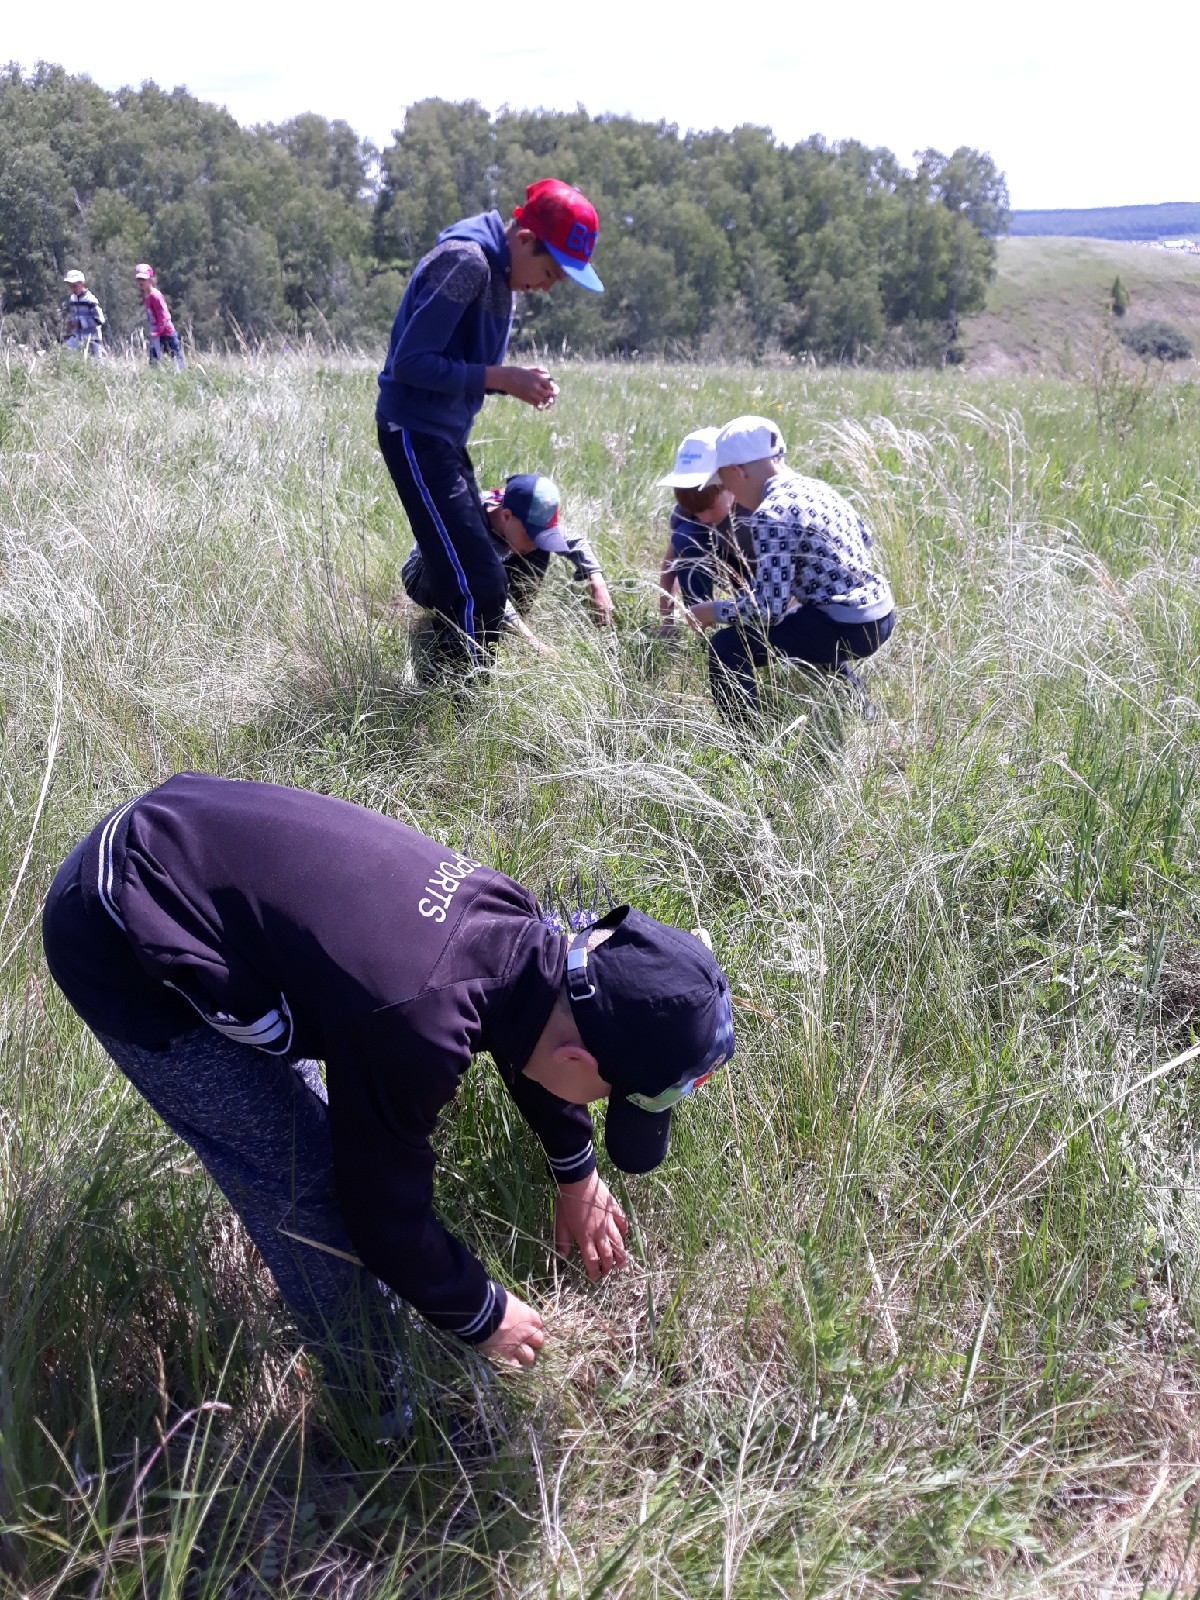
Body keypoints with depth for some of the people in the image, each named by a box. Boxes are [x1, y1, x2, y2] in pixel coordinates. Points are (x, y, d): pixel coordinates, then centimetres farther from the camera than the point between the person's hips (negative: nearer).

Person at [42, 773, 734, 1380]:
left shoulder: (514, 921, -9)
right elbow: (385, 1209, -16)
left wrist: (578, 1174, 26)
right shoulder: (415, 1030, -33)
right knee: (306, 1181, -5)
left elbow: (528, 1032, 14)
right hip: (116, 949, -8)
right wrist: (482, 1316, 2)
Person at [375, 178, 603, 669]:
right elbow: (409, 363, -21)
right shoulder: (465, 262, -17)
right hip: (416, 434, -10)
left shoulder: (499, 270, 12)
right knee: (480, 588, -14)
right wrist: (499, 378, -20)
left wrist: (517, 380, -1)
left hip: (445, 435, 10)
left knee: (464, 582, 14)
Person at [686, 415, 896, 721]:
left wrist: (712, 612, -6)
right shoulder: (816, 487, 10)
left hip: (849, 629, -10)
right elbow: (864, 539, 25)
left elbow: (769, 608, -22)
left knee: (726, 648, -10)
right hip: (881, 614, 10)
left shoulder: (771, 516, -18)